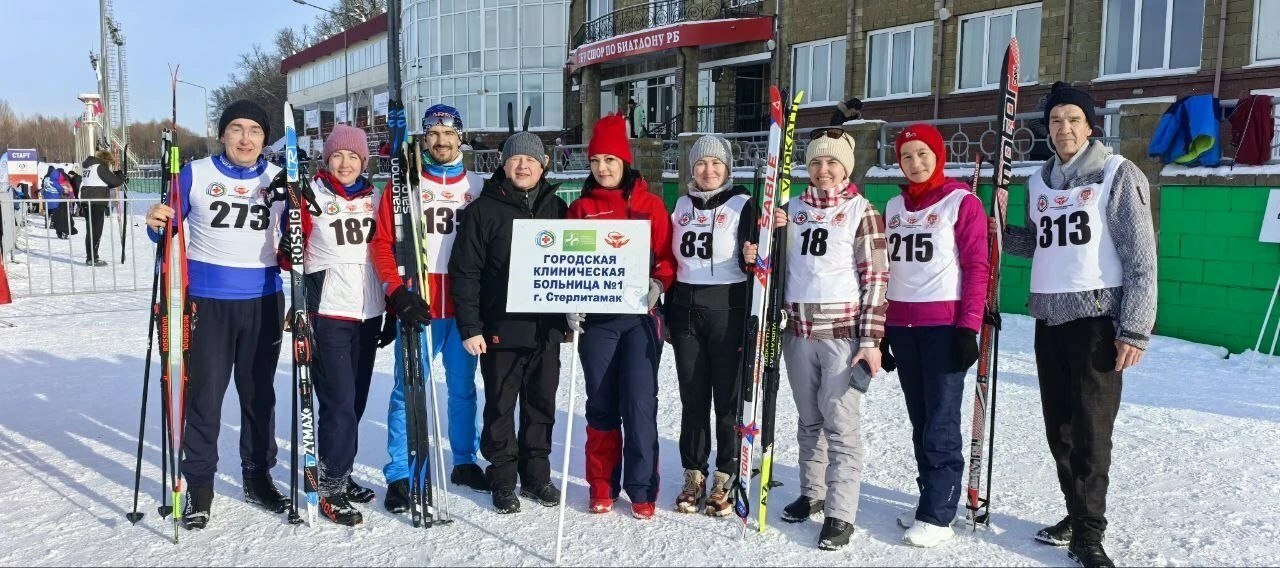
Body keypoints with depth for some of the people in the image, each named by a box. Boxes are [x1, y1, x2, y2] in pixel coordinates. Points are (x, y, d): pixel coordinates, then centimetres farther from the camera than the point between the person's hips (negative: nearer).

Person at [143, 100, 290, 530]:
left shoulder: (279, 180, 4)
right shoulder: (195, 174, -2)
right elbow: (170, 231, 3)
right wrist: (156, 222, -20)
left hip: (264, 301, 2)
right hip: (207, 300, -2)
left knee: (259, 393, 12)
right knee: (203, 395, 1)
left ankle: (258, 476, 25)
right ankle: (199, 485, 14)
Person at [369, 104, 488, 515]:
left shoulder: (479, 187, 10)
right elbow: (382, 243, -2)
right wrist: (398, 292, -14)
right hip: (418, 306, -3)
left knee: (463, 387, 12)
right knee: (409, 391, -1)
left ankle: (465, 462, 26)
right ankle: (399, 476, 8)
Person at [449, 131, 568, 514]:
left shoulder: (556, 208, 9)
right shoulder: (484, 209, -3)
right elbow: (465, 271, -6)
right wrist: (470, 327, -11)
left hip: (547, 329, 3)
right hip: (500, 330, -3)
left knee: (541, 405, 12)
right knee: (500, 407, 7)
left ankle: (537, 475, 26)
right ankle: (503, 479, 20)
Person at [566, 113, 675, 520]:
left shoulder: (650, 204, 7)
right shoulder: (581, 208, 10)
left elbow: (666, 257, 6)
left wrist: (658, 283, -13)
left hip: (640, 315, -1)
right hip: (595, 318, 2)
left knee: (639, 403, -6)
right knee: (601, 404, 6)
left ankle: (642, 490, 5)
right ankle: (602, 486, 18)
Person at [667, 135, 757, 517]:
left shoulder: (743, 204, -1)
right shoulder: (681, 206, 12)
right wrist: (667, 314, 15)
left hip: (728, 310, -4)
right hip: (686, 310, 4)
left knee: (728, 398, 1)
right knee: (692, 398, 9)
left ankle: (725, 478, 13)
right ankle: (694, 475, 20)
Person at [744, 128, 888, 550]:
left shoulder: (861, 210, -2)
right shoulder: (793, 208, 12)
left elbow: (875, 277, -6)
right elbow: (780, 265, 20)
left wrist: (871, 340, -12)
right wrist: (755, 257, -3)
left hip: (843, 331, -5)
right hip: (798, 329, 5)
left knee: (840, 423, -4)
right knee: (808, 420, 15)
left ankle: (840, 513, 2)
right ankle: (812, 492, 29)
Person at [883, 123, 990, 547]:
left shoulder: (962, 202, -3)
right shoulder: (894, 206, 14)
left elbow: (977, 268, -7)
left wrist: (969, 328, -14)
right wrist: (880, 328, 13)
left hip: (944, 326, -5)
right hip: (901, 328, 6)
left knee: (940, 425, -3)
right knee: (920, 422, 11)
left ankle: (937, 516, 5)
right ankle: (932, 500, 22)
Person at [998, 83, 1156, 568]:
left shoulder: (1118, 174, -6)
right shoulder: (1039, 181, 12)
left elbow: (1141, 258, -9)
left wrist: (1135, 330, -14)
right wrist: (1000, 230, 4)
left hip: (1097, 316, -6)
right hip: (1049, 316, 6)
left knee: (1091, 429, -4)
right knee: (1059, 427, 12)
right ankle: (1077, 513, 27)